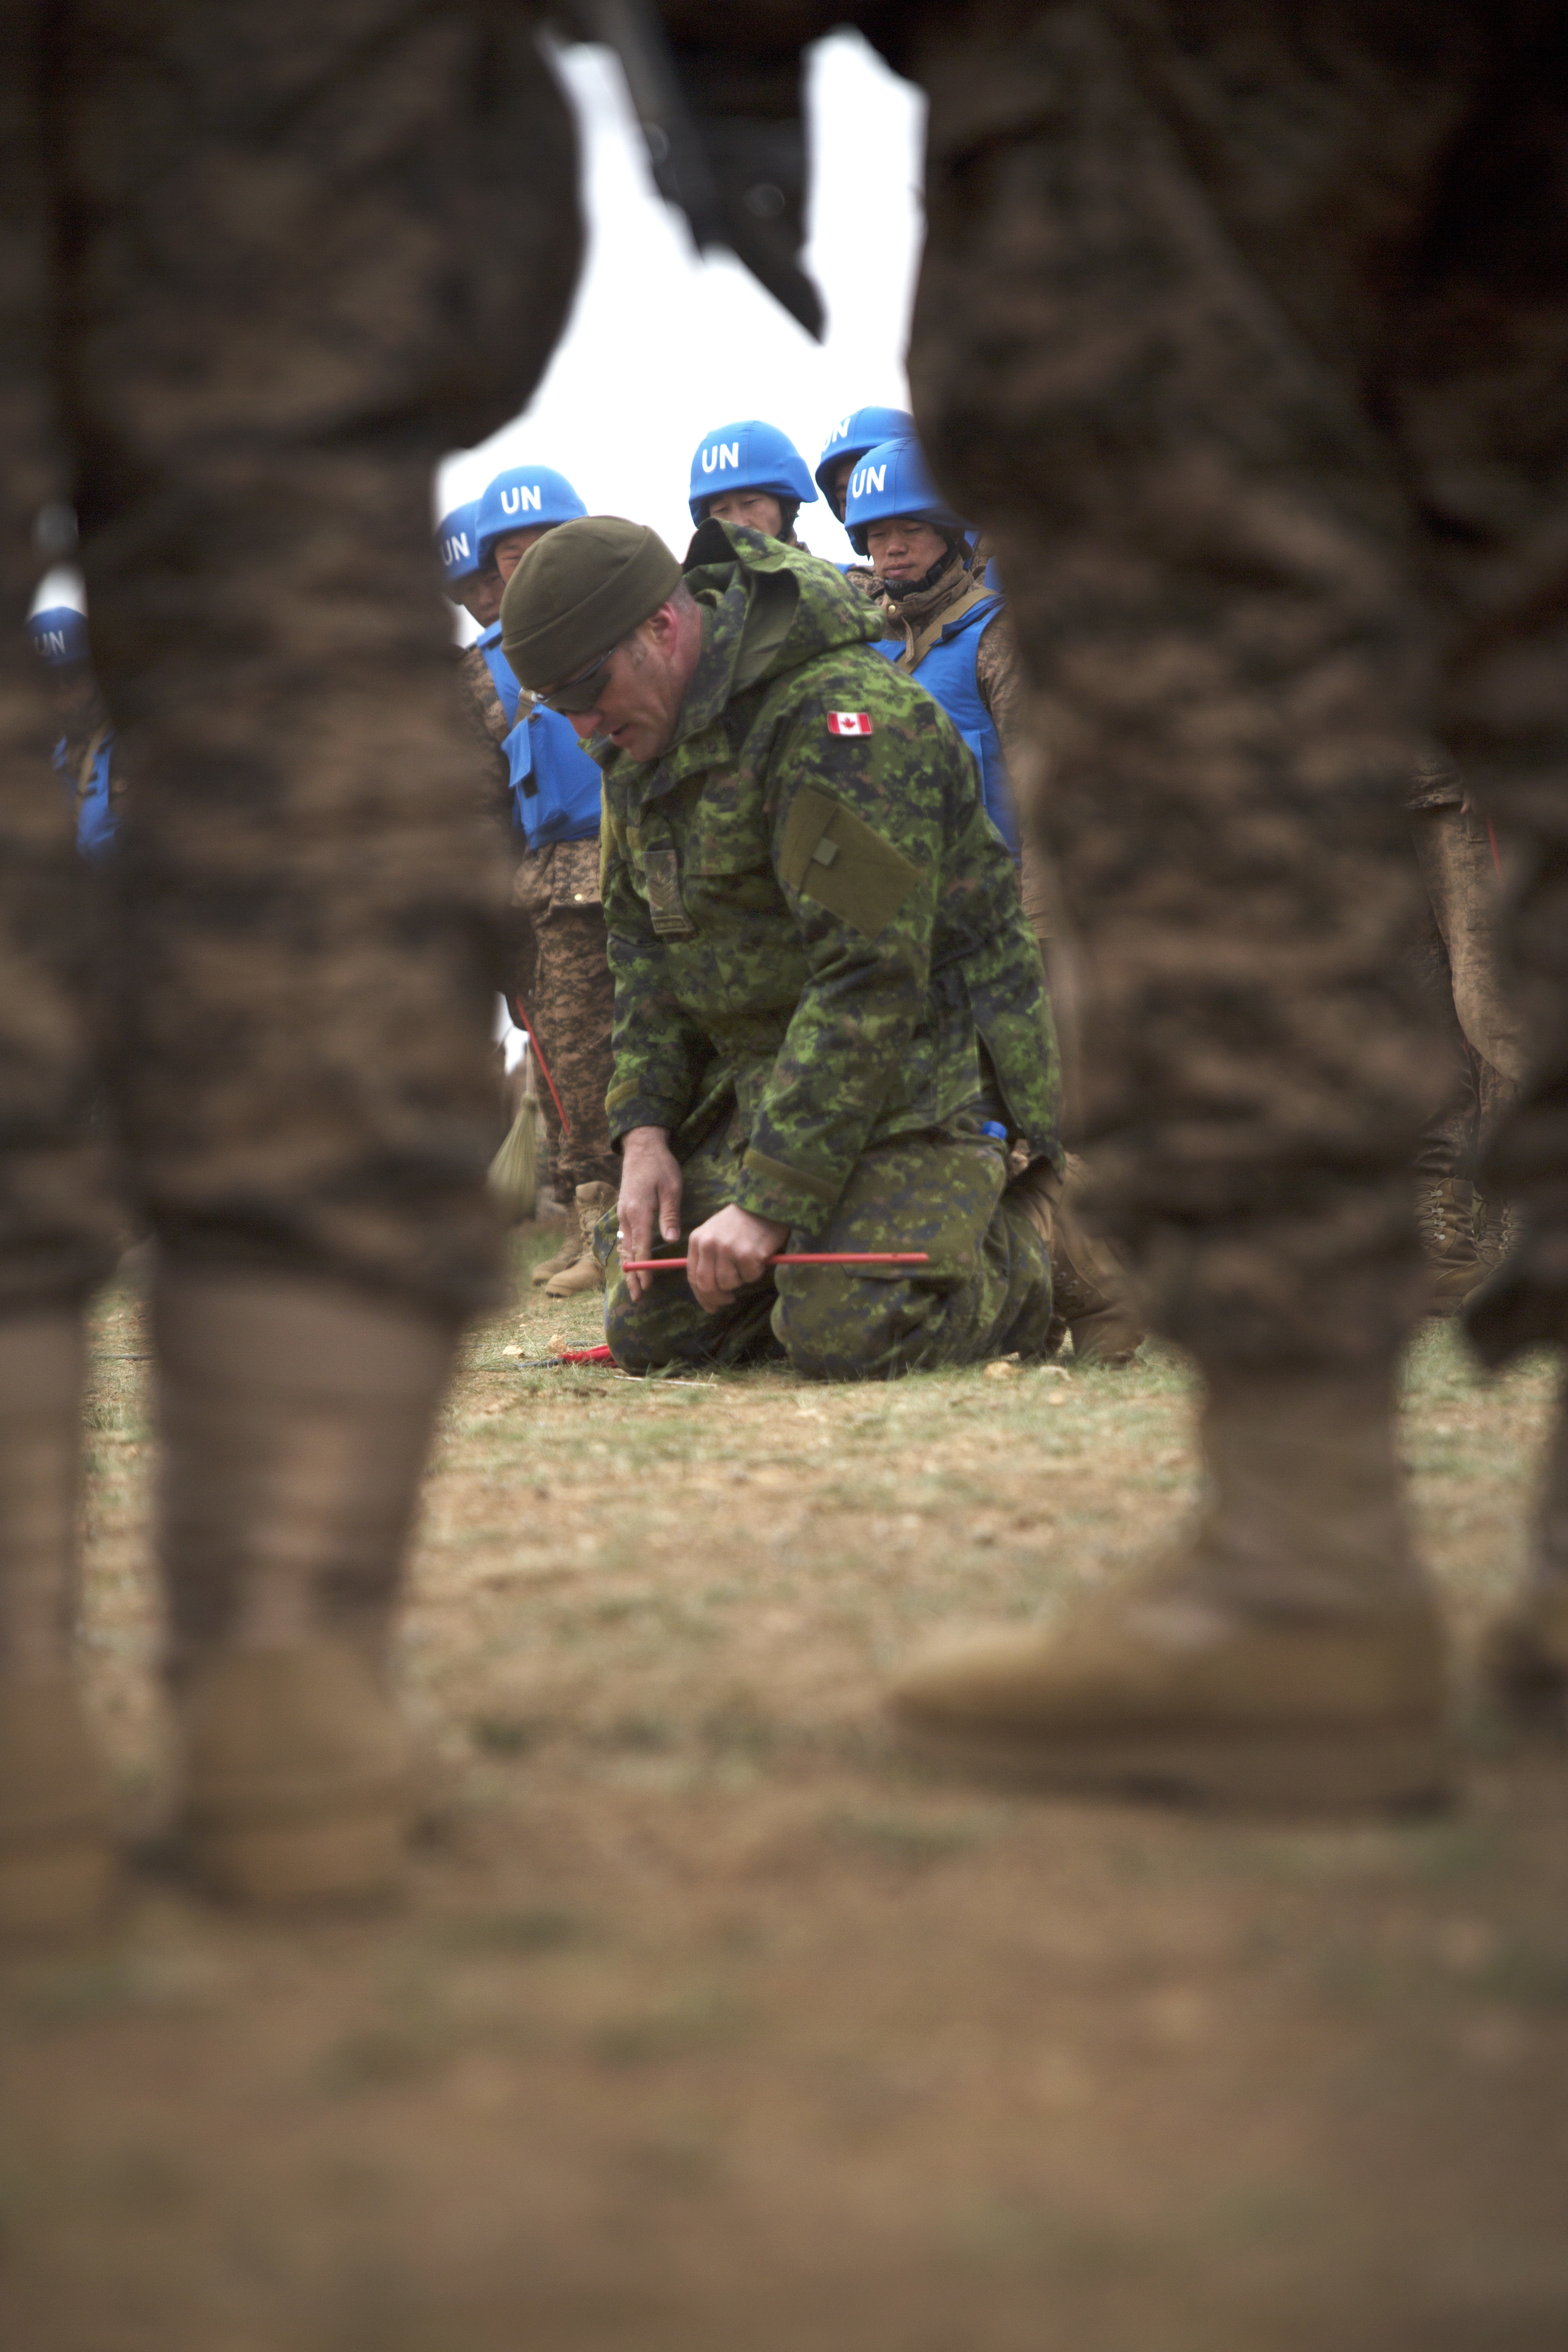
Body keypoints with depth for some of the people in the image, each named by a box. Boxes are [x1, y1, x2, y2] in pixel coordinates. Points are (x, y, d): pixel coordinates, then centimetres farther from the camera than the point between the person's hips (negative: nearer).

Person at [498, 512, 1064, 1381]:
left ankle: (1046, 1247, 3)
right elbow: (642, 947, 16)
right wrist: (645, 1131, 0)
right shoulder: (641, 740, 6)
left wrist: (770, 1203, -28)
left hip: (921, 1071, -8)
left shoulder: (847, 719, -24)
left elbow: (868, 984, -28)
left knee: (844, 1338, -26)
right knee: (647, 1331, 1)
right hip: (759, 1075, 8)